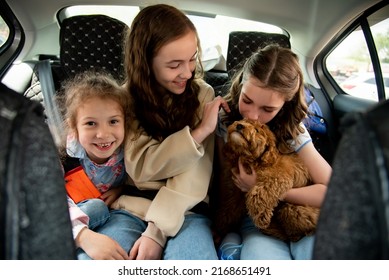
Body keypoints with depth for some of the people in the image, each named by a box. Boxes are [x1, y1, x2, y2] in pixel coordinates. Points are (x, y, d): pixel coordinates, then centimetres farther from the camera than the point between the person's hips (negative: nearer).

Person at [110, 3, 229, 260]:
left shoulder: (202, 94, 1)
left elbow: (196, 169, -9)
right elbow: (140, 167, -8)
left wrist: (157, 231, -19)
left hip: (185, 210, 0)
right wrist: (199, 132, -16)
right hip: (132, 207, 1)